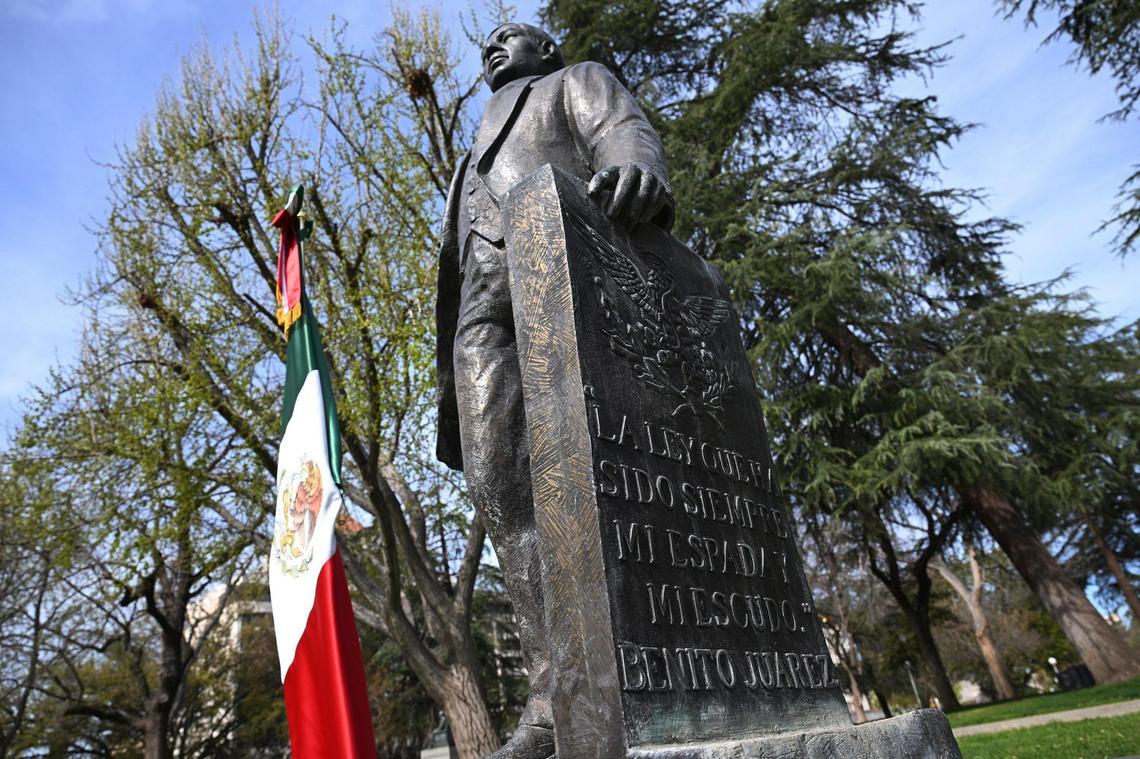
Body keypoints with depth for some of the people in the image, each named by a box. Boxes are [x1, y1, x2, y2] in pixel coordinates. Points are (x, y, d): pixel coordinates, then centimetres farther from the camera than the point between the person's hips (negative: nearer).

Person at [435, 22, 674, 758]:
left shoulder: (578, 82, 28)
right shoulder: (481, 154, 44)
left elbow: (624, 132, 4)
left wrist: (641, 171, -25)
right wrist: (452, 389, 20)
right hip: (484, 306, 6)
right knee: (501, 485, -17)